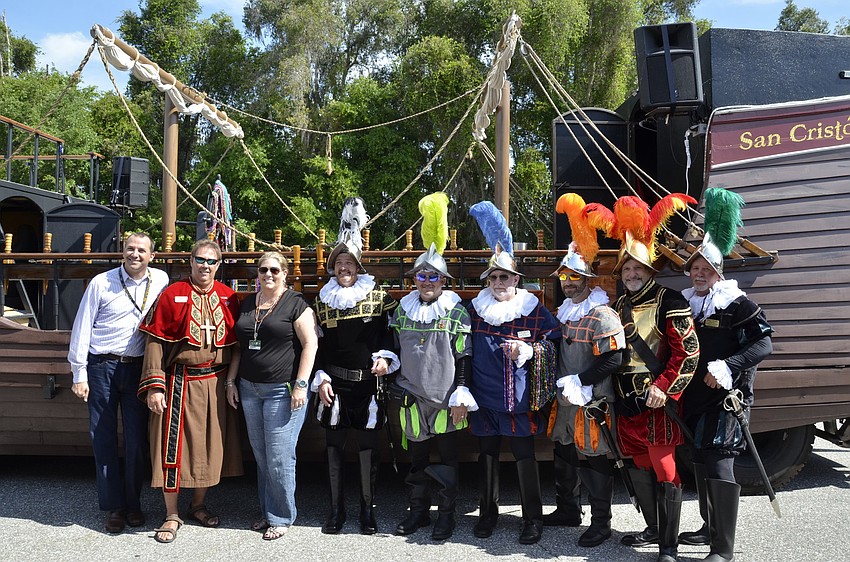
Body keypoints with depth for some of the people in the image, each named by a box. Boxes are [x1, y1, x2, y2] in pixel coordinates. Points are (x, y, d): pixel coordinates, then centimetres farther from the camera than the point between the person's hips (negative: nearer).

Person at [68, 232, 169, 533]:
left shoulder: (160, 280, 4)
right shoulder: (101, 283, -3)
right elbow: (82, 328, -1)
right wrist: (79, 375, -4)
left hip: (138, 369, 2)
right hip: (102, 367, -1)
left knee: (137, 438, 5)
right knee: (104, 438, 3)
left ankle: (133, 503, 20)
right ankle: (114, 506, 14)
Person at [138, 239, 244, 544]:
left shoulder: (228, 297, 6)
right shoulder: (172, 295, -3)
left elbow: (236, 341, 11)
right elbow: (156, 342, -6)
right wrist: (154, 386, -12)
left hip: (216, 383, 3)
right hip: (180, 383, -3)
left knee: (210, 446, 11)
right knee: (173, 446, 1)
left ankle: (198, 505, 31)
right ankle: (172, 516, 15)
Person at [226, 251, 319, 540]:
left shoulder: (295, 303, -6)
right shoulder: (247, 305, 13)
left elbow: (310, 344, -11)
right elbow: (239, 345, 18)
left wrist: (300, 385, -16)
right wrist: (231, 380, 12)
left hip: (283, 391, -6)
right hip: (249, 389, 6)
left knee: (279, 457, -4)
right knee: (260, 456, 12)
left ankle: (281, 518, 11)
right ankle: (267, 512, 24)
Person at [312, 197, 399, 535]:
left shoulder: (378, 297, 3)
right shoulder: (323, 300, 9)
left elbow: (390, 333, 4)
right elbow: (317, 345, 9)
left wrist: (385, 357, -14)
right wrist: (320, 379, 0)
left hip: (368, 383, -2)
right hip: (334, 384, 2)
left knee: (368, 445, 3)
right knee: (334, 444, 7)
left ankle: (368, 508, 17)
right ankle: (337, 508, 19)